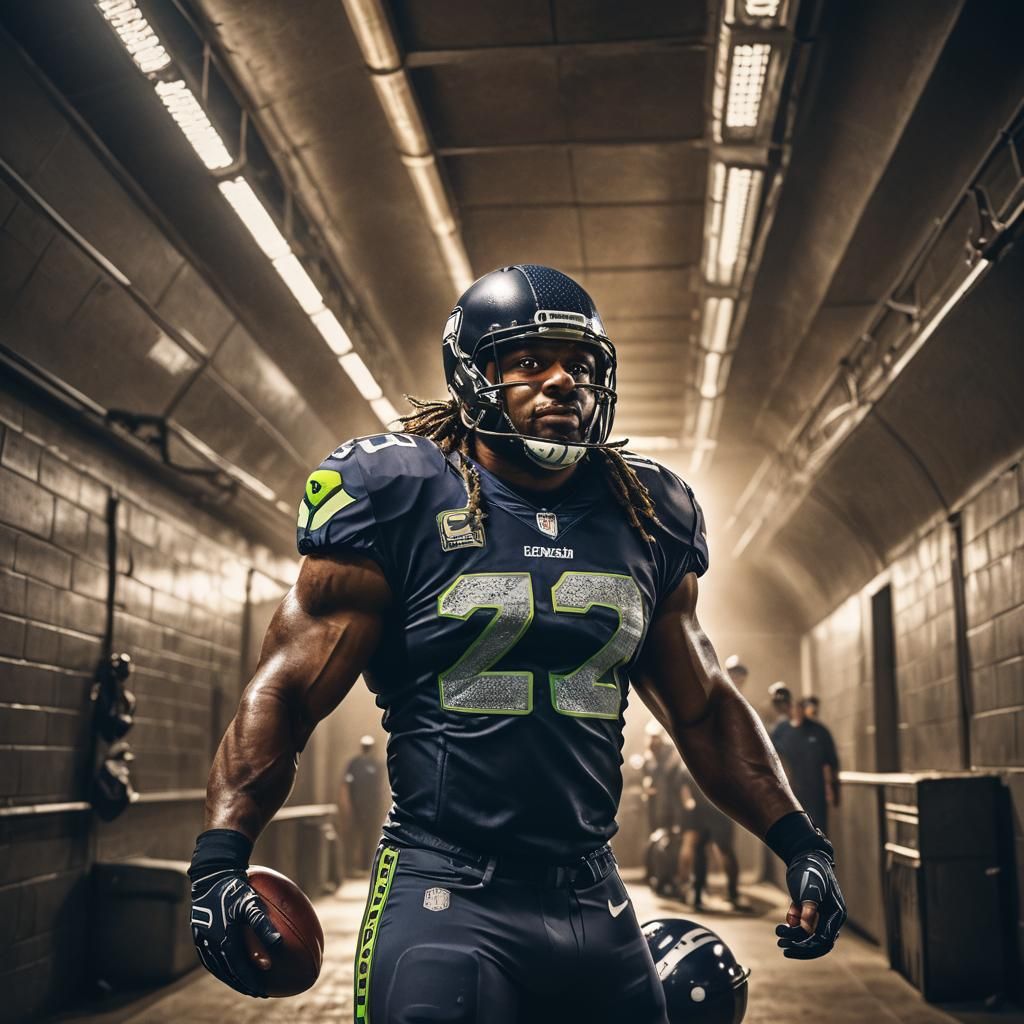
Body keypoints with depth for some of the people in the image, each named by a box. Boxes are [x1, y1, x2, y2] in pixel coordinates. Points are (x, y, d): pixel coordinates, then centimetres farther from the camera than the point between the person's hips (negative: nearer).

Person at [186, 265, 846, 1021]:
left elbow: (703, 709, 17)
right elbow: (287, 690, -6)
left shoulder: (645, 519, 8)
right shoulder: (399, 501, -6)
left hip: (595, 904, 5)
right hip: (445, 905, -4)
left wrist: (798, 840, 11)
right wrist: (220, 858, -17)